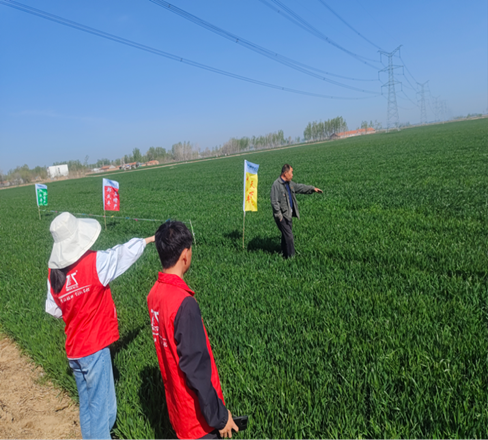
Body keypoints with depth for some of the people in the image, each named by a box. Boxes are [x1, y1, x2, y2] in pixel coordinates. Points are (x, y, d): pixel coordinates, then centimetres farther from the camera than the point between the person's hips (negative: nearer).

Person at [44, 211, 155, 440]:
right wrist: (149, 239, 8)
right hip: (94, 349, -6)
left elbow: (53, 309, 7)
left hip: (73, 350, 6)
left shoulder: (53, 273, -3)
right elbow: (125, 252, -8)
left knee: (86, 406, 19)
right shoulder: (95, 263, -20)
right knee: (102, 408, 5)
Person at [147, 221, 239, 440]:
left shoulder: (155, 293, -5)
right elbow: (196, 368, -25)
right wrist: (219, 415, -14)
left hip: (177, 404, 7)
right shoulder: (184, 303, -30)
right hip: (197, 415, -7)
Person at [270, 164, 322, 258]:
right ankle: (290, 256, 2)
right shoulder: (276, 185, -19)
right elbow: (274, 202, -21)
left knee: (286, 235, 17)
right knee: (289, 236, -8)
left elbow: (300, 187, 25)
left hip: (288, 214, 9)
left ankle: (284, 254, 29)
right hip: (281, 215, -9)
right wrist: (279, 215, -21)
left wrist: (313, 188, 24)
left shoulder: (289, 183, 10)